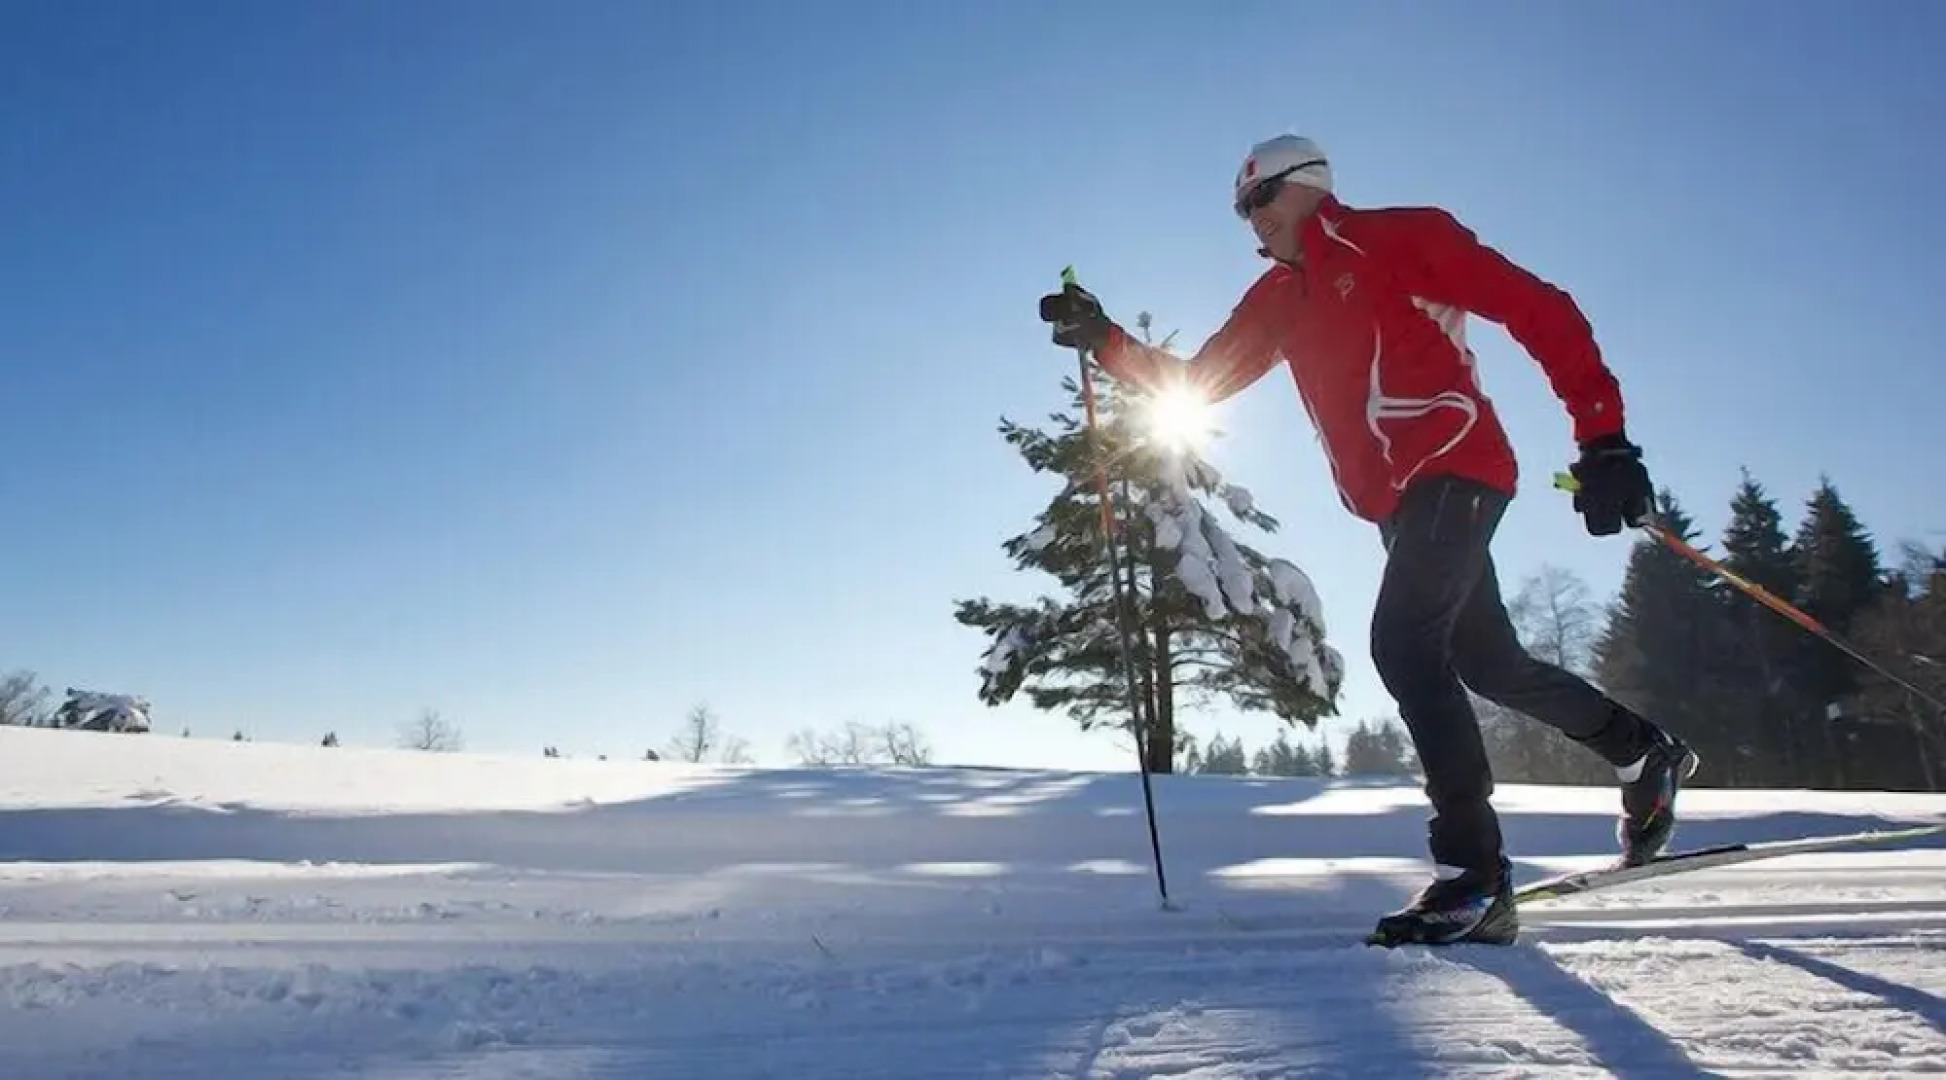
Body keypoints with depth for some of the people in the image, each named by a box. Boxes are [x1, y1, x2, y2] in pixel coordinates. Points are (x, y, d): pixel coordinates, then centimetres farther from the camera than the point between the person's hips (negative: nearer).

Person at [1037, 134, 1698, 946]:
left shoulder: (1400, 236, -4)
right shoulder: (1278, 298, 16)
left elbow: (1539, 310, -8)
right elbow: (1196, 381, 15)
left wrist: (1600, 436, -15)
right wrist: (1105, 342, 1)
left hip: (1455, 467, -8)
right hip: (1396, 500, 8)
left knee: (1402, 640, -23)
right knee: (1490, 664, 16)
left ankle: (1474, 873, -17)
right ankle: (1646, 752, 40)